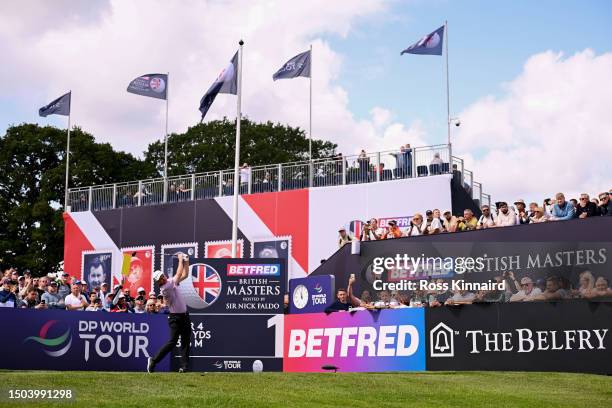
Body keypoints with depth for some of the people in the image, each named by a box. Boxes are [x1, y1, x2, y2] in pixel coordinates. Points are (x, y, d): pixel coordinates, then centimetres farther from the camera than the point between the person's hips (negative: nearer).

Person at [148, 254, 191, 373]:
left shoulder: (171, 281, 6)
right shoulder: (164, 288, -18)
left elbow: (185, 275, 12)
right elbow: (179, 274, -19)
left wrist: (186, 262, 1)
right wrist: (180, 260, -11)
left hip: (184, 315, 7)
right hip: (175, 317, -7)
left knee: (186, 341, 3)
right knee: (172, 341, -11)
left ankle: (184, 366, 3)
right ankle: (153, 360, 0)